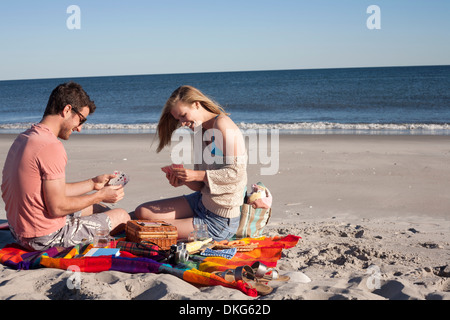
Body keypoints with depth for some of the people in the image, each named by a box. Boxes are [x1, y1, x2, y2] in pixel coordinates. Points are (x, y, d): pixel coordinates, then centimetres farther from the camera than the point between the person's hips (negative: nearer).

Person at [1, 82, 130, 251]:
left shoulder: (22, 138, 7)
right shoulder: (51, 147, -24)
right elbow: (57, 207, -23)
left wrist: (93, 184, 16)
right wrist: (99, 196, -9)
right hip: (46, 239, -10)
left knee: (97, 209, 27)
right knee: (121, 216, 4)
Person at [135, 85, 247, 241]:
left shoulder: (222, 125, -16)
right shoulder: (200, 134, 12)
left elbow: (237, 172, -22)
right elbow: (200, 186, 12)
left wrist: (196, 175, -22)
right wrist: (183, 179, -9)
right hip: (201, 201, 9)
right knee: (143, 212, 3)